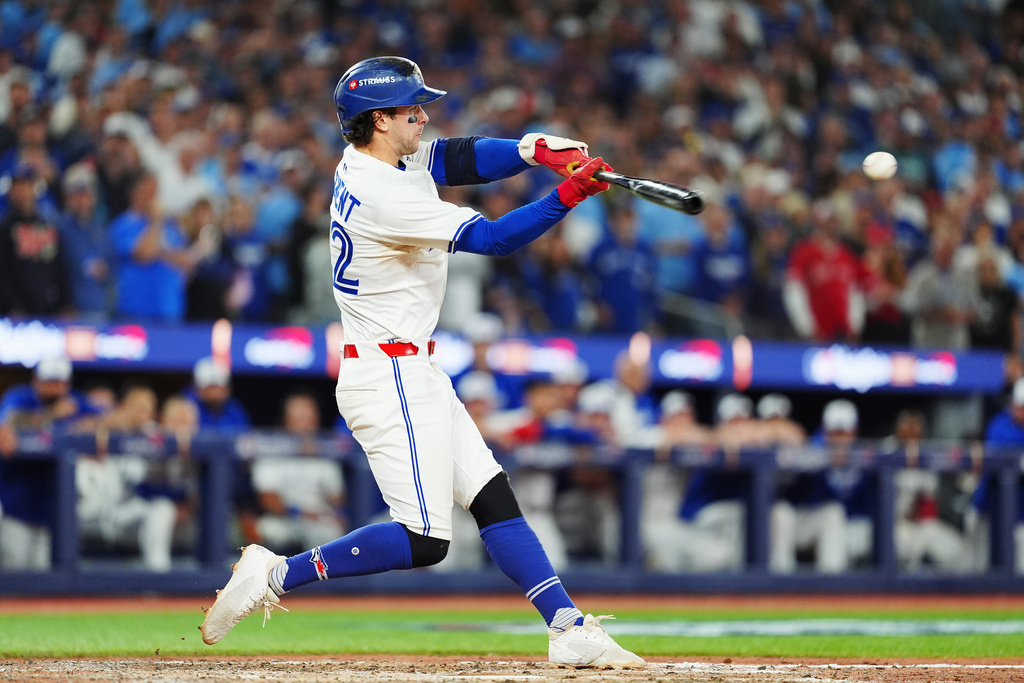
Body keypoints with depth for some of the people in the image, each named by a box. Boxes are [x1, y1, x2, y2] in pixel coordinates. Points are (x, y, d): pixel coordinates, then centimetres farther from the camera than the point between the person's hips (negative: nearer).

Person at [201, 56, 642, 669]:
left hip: (414, 374, 11)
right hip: (389, 380, -11)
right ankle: (277, 574, -4)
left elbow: (461, 159, 8)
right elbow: (493, 238, -23)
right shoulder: (385, 197, -22)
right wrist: (567, 197, -24)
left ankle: (568, 629, 9)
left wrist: (534, 150, -9)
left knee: (494, 496, 8)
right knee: (424, 540, -10)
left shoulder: (363, 162, 7)